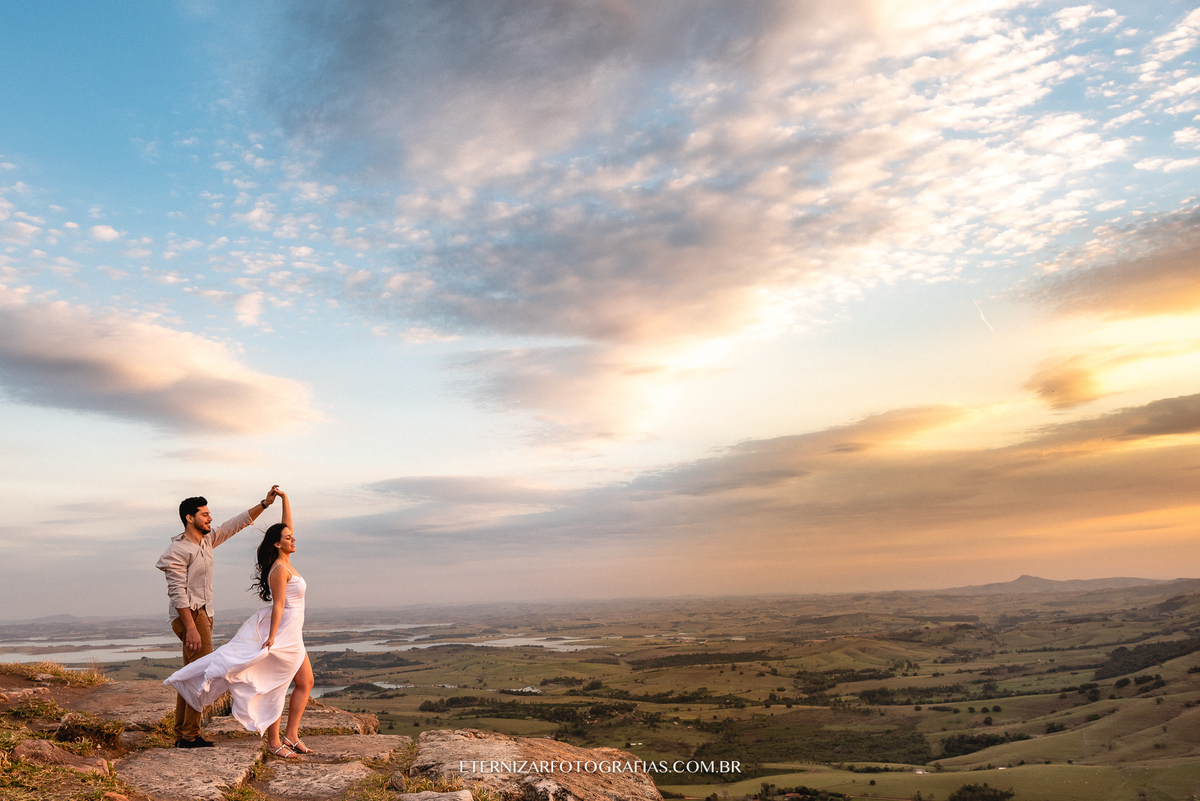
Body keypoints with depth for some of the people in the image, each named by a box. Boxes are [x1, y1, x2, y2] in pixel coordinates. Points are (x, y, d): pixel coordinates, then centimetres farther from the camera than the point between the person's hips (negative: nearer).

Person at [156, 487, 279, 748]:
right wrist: (191, 628, -25)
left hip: (203, 614, 9)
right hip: (190, 616, -9)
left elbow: (237, 524, 15)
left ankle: (182, 735, 19)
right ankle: (190, 736, -4)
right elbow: (177, 592, -20)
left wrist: (265, 503, 5)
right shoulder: (178, 550, -15)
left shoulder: (207, 540, 9)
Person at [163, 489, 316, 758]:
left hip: (292, 636, 10)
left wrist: (284, 498, 12)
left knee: (305, 683, 10)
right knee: (275, 686, -1)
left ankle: (291, 736, 15)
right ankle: (273, 741, 7)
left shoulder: (284, 562, 9)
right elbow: (278, 604, -21)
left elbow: (286, 524, 14)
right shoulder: (279, 569, -16)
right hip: (281, 632, -10)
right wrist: (272, 637, -22)